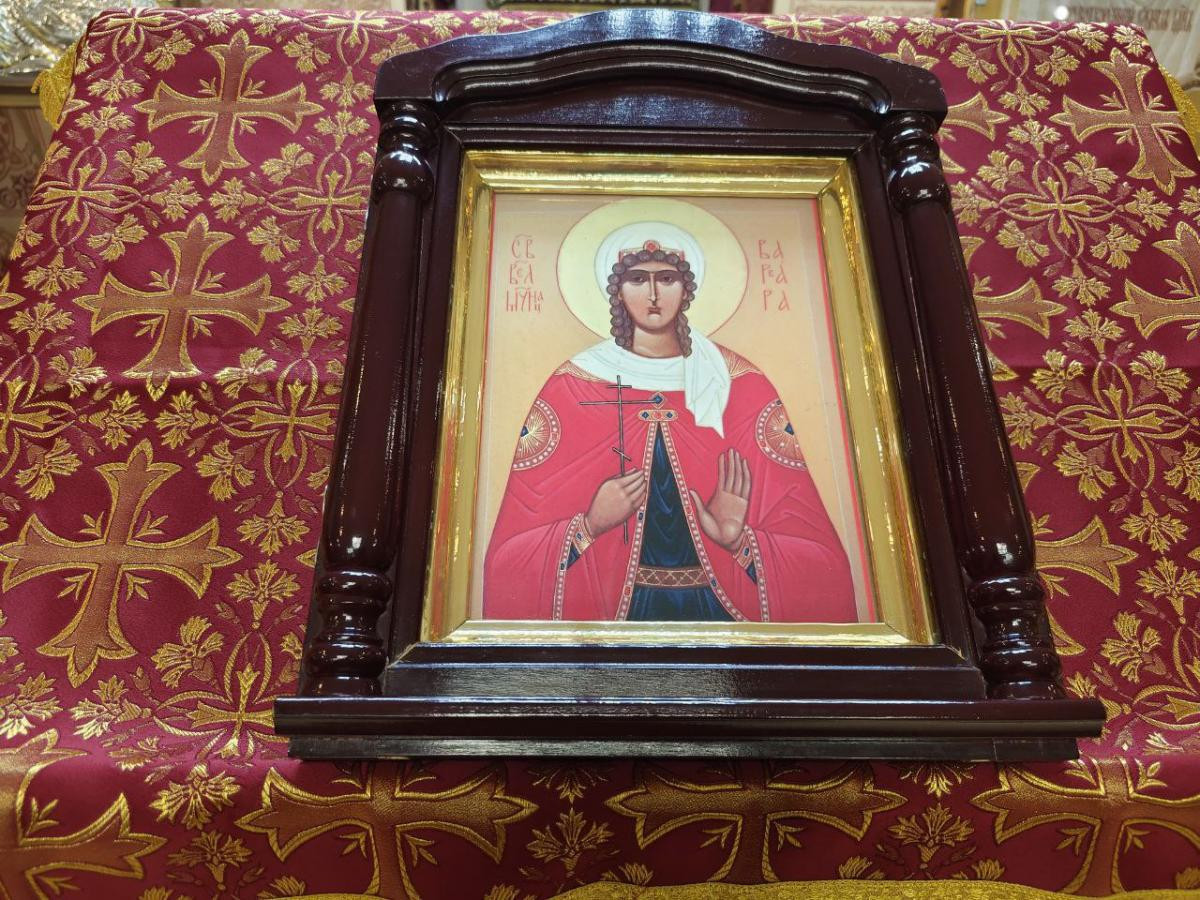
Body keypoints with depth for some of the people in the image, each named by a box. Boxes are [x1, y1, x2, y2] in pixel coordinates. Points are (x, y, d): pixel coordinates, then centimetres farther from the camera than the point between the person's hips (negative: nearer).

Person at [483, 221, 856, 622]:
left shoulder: (742, 388, 1)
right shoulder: (571, 387, -2)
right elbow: (513, 555, -2)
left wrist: (739, 541, -15)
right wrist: (590, 525, -17)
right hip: (614, 606, 0)